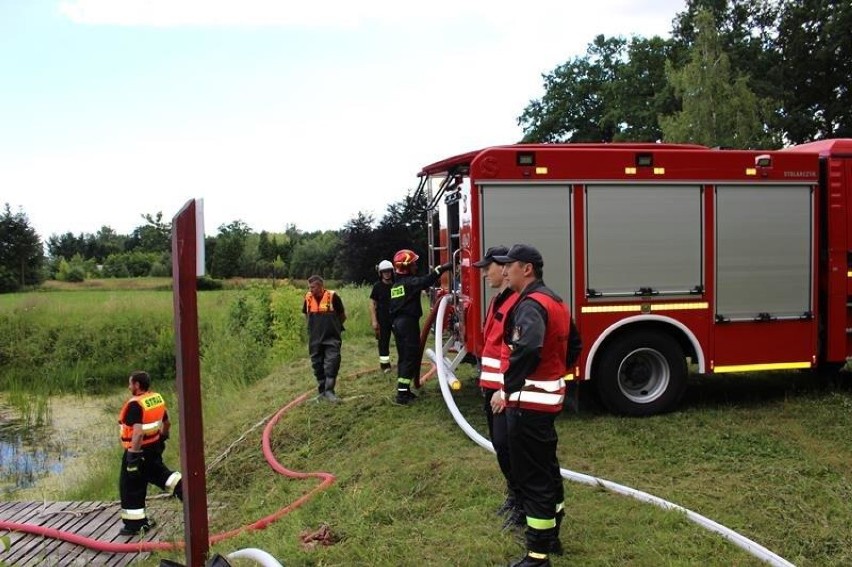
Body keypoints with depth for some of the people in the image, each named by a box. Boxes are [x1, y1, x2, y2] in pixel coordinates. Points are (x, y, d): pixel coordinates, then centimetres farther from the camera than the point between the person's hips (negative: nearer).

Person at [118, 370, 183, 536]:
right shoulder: (157, 398, 3)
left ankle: (135, 524, 12)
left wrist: (133, 456, -28)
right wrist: (163, 437, 30)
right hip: (154, 447, 8)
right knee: (159, 473, 29)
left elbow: (138, 432, -30)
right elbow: (166, 423, 15)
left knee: (131, 487, 5)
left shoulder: (135, 404, -23)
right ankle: (182, 488, 16)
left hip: (139, 450, -8)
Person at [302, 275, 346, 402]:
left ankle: (329, 391, -3)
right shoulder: (308, 298, 0)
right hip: (315, 339, 4)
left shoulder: (332, 296, -12)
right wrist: (312, 328, 13)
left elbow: (342, 315, 2)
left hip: (332, 338, -4)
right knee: (317, 365, 10)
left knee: (332, 364, -8)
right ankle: (321, 391, 21)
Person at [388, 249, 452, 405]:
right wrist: (442, 268, -27)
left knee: (403, 357, 14)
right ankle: (402, 393, -9)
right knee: (411, 357, -7)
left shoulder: (396, 285, 16)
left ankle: (403, 390, 18)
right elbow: (426, 280, -30)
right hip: (408, 323, -9)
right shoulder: (410, 282, -12)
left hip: (397, 323, 9)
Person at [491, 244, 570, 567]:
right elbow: (571, 344, 22)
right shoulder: (554, 301, 13)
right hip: (549, 397, 10)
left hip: (529, 401, -10)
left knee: (532, 476, -4)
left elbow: (526, 352, -34)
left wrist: (507, 390, -27)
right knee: (546, 467, 19)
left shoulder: (530, 304, -19)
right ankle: (551, 537, 32)